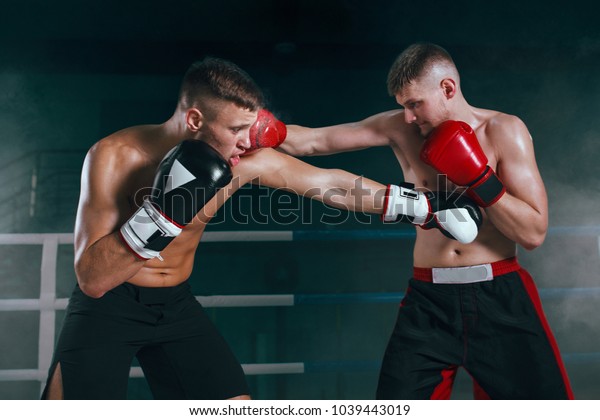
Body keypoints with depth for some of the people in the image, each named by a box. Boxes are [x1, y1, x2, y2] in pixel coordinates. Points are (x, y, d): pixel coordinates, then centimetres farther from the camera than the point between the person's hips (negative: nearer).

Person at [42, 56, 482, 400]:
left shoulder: (250, 160, -17)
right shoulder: (113, 157, -26)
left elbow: (332, 184, -7)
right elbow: (92, 279, -26)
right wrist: (162, 213, -39)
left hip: (176, 303, 3)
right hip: (107, 306, -3)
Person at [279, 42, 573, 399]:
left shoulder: (504, 131, -6)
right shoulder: (399, 128, -1)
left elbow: (534, 232, -10)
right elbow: (311, 140, -4)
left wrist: (479, 179, -19)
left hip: (499, 295, -1)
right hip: (428, 299, 1)